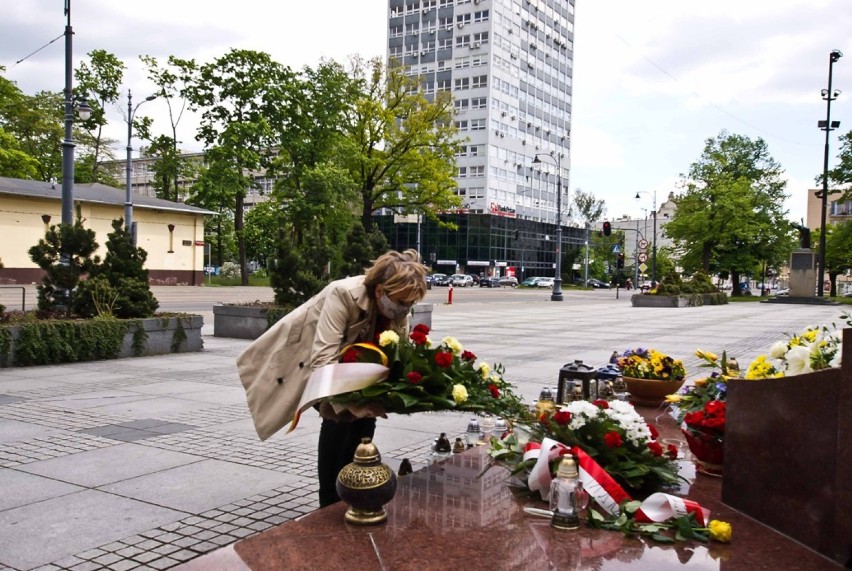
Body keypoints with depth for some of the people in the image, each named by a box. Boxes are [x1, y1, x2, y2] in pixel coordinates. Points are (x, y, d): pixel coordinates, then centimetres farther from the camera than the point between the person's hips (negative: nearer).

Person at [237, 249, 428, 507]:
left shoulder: (398, 309, -19)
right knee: (339, 414, -20)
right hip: (300, 355, -6)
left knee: (364, 415, -7)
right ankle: (330, 504, -6)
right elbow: (323, 360, -44)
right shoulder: (344, 294, -39)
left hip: (345, 356, 6)